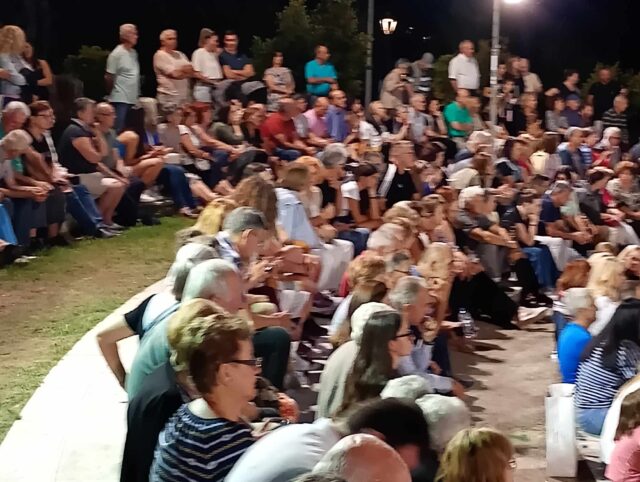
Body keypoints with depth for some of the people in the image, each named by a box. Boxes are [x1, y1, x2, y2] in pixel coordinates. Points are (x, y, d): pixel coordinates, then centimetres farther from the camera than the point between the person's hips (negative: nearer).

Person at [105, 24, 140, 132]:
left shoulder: (134, 53, 12)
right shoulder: (116, 54, -10)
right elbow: (109, 77, -9)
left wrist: (137, 93, 13)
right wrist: (112, 93, -2)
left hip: (133, 99, 8)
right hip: (120, 99, -8)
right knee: (118, 130, -7)